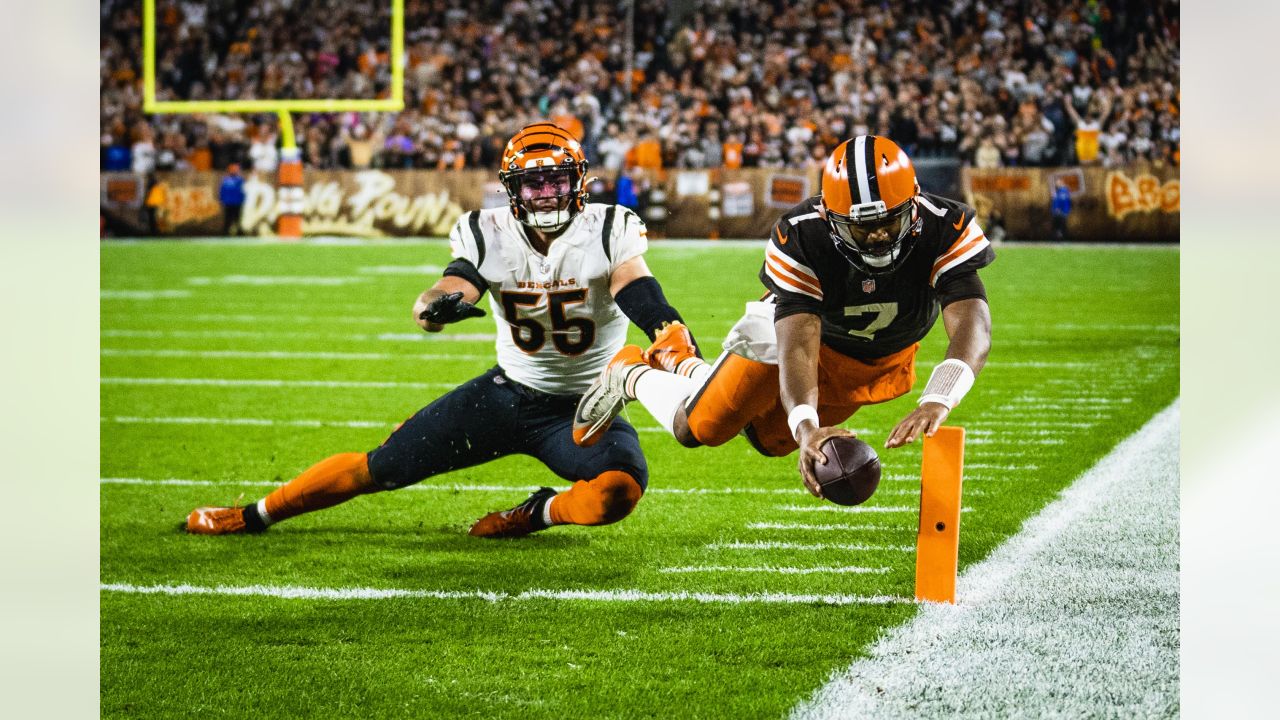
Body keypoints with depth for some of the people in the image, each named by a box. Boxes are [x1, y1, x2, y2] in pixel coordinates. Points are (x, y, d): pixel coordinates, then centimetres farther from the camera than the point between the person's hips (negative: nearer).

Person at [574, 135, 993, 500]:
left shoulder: (946, 232, -39)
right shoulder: (802, 239, -39)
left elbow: (972, 330, -50)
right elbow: (797, 349, -44)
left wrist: (935, 403, -69)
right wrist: (807, 427, -63)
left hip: (882, 360, 3)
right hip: (803, 328, -3)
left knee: (770, 440, 20)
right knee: (697, 428, 0)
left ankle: (678, 361, 45)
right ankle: (630, 375, 34)